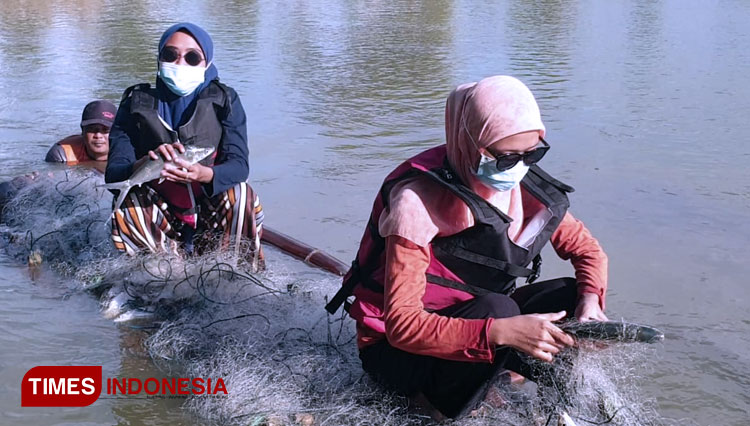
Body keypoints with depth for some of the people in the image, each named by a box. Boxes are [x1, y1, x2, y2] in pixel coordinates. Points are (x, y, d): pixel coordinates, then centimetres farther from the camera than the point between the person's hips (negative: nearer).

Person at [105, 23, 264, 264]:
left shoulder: (224, 101, -4)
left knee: (242, 196, -29)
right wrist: (144, 165, -38)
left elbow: (239, 165, -17)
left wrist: (204, 174, -40)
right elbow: (112, 173, -14)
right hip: (160, 221, 0)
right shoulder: (136, 103, -4)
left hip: (212, 220, 0)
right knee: (127, 204, -28)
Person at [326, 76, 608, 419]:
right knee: (497, 309, -33)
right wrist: (501, 332, -46)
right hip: (396, 348, -6)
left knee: (572, 297, -10)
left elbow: (587, 250, 4)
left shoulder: (525, 186, -8)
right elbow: (402, 325, -34)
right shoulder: (418, 200, -28)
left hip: (471, 319, 7)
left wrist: (590, 300, -19)